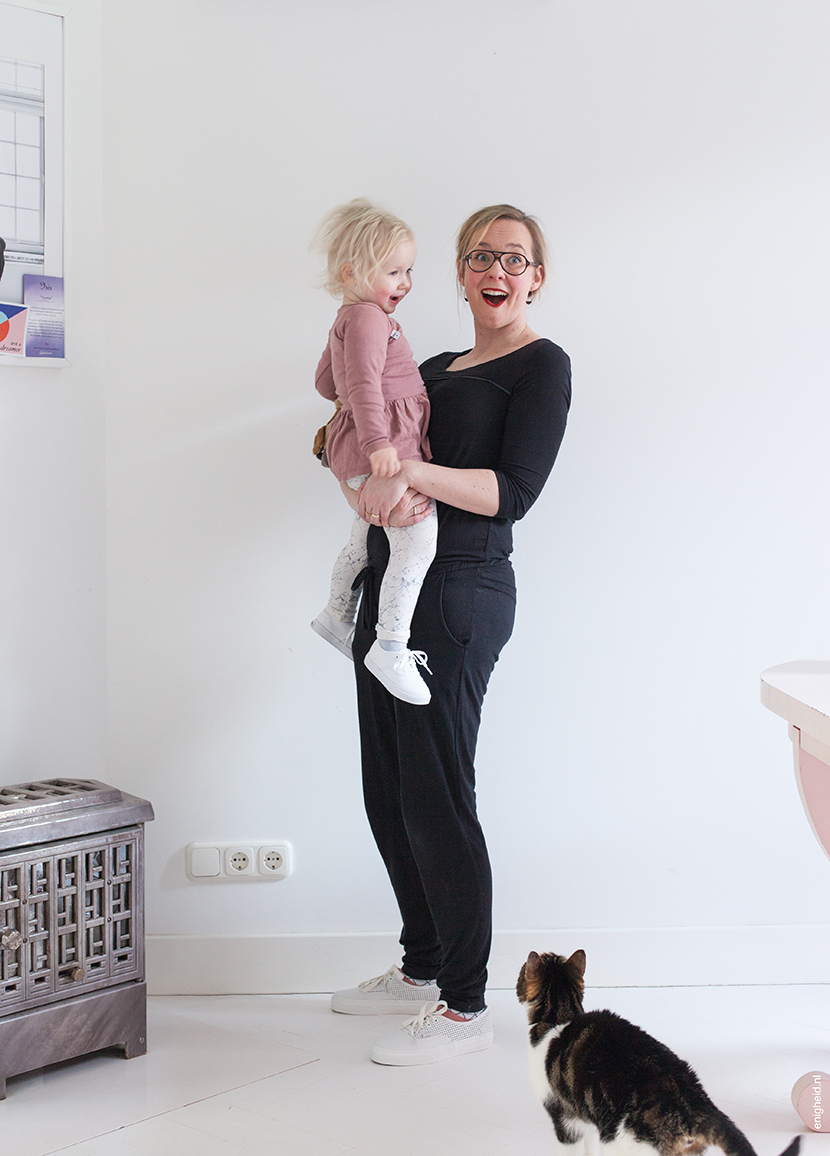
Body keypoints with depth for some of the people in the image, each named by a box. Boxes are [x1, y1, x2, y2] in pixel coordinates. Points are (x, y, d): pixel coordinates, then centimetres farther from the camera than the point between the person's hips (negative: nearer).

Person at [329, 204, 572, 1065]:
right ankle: (421, 969, 27)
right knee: (387, 794, 12)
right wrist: (378, 483, -9)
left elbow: (514, 491, -14)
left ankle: (465, 1005, 5)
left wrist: (415, 473, -26)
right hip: (391, 585, 8)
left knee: (435, 798, -7)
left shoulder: (542, 366, -3)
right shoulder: (435, 370, 20)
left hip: (458, 592, -8)